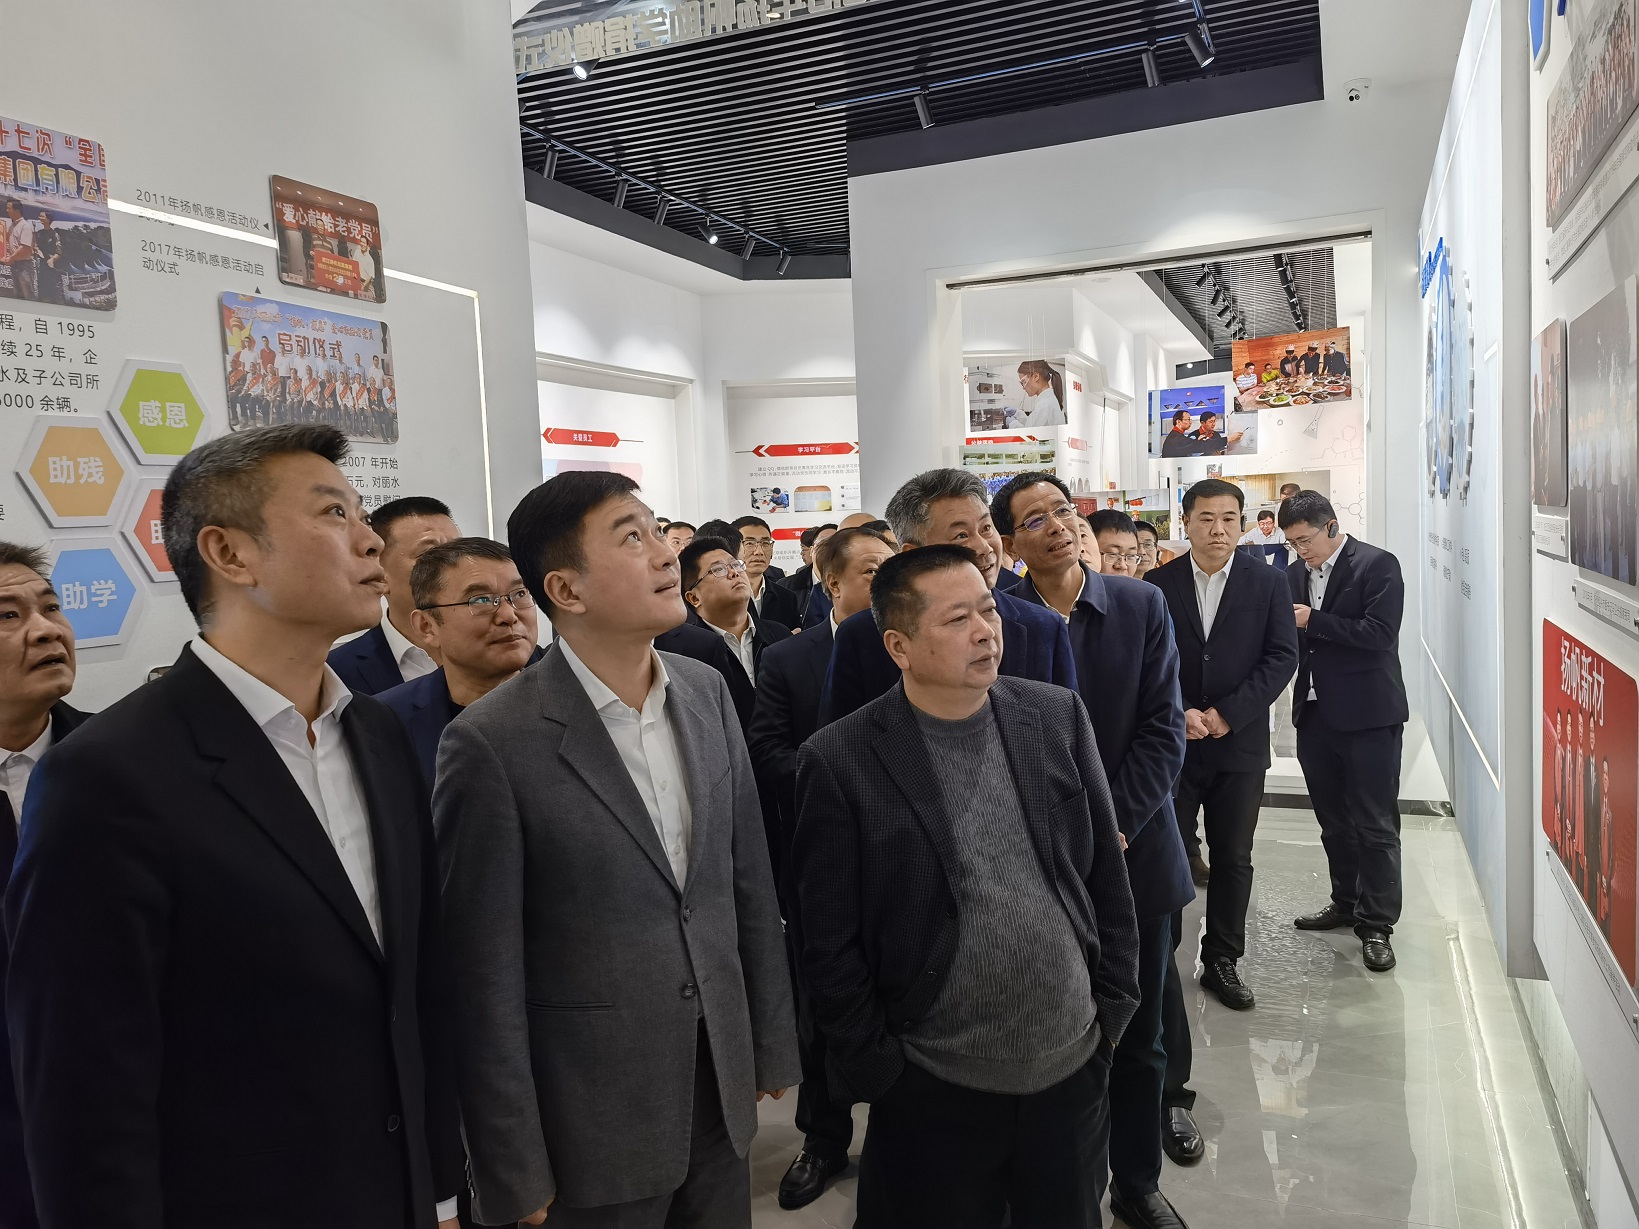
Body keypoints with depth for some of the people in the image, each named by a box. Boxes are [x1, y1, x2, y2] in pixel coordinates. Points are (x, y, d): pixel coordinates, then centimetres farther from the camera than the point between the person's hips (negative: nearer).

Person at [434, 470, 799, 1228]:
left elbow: (749, 880, 5)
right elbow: (486, 982, -14)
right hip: (592, 1130, -5)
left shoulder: (707, 692, -2)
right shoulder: (493, 745, -19)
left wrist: (770, 1042, 10)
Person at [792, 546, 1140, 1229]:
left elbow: (1106, 874, 5)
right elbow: (829, 944, -9)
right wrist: (877, 1069, -6)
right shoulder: (841, 761, -14)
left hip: (1073, 1067, 4)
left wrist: (1113, 1002, 6)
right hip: (932, 1089, -3)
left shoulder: (1059, 716, -3)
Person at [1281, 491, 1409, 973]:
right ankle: (1346, 902, 32)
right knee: (1333, 822, 17)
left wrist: (1313, 622, -19)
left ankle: (1377, 923, 11)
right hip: (1315, 715, 6)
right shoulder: (1295, 574, 9)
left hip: (1368, 716, -6)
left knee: (1375, 825, 1)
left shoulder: (1378, 566, -9)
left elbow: (1380, 634, -19)